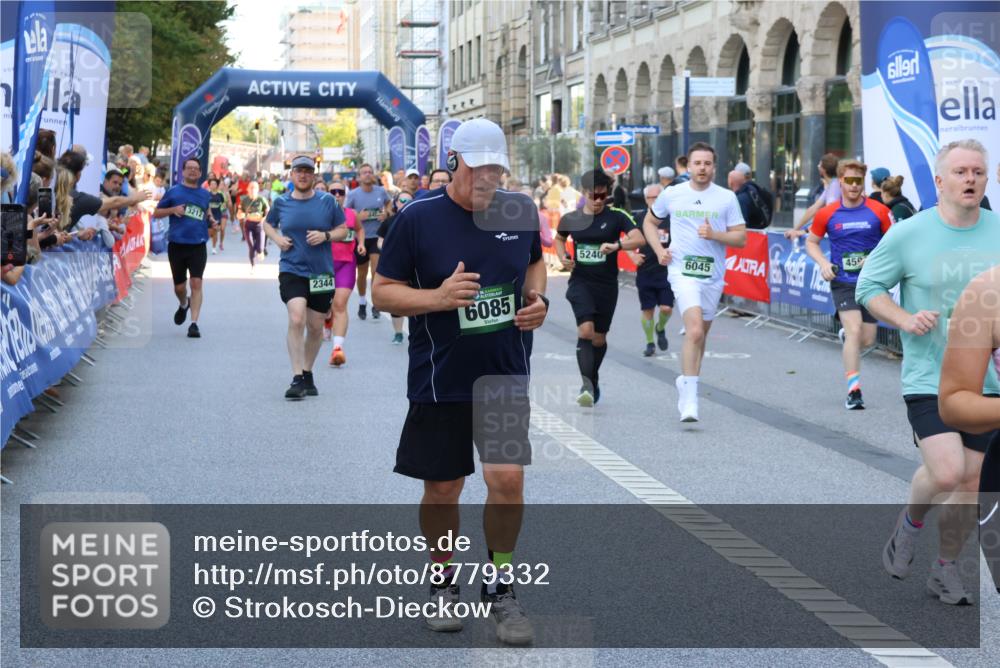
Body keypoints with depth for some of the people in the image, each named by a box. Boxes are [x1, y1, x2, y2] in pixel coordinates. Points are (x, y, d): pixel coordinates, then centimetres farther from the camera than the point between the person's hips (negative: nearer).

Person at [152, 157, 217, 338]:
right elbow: (156, 213, 7)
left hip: (198, 246, 0)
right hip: (177, 245, 0)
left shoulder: (205, 195, 9)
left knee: (196, 283, -13)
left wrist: (212, 220, 3)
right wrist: (173, 210, -10)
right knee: (179, 286, 10)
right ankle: (183, 305, 45)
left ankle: (194, 324, -11)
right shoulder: (173, 192, 3)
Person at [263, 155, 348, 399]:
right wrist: (277, 239, 0)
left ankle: (307, 373, 30)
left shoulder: (327, 201, -1)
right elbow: (268, 224, 20)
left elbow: (343, 230, 7)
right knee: (296, 320, -20)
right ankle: (297, 379, -17)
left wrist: (325, 235, -13)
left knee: (315, 327, 10)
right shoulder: (281, 203, 2)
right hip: (292, 270, -1)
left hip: (321, 272, 1)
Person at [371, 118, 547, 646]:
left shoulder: (520, 211, 0)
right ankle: (442, 579, 33)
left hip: (506, 374, 2)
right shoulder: (417, 218, -10)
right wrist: (438, 297, -22)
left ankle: (499, 588, 11)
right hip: (439, 379, -2)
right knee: (442, 489, 8)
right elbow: (383, 291, -5)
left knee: (507, 478, -9)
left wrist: (537, 296, -1)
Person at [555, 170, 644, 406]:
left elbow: (639, 239, -17)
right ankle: (587, 384, -23)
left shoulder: (617, 216, -5)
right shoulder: (571, 218, 2)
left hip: (607, 284, 0)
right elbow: (559, 238, 23)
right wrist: (563, 256, 3)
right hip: (580, 282, 0)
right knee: (585, 330, -21)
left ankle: (593, 382, 34)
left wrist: (617, 245, -34)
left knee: (599, 338, 11)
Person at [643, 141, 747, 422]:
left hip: (713, 275, 3)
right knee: (694, 331, -19)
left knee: (700, 334, 13)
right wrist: (659, 250, 3)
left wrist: (715, 234, -15)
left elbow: (741, 238, 3)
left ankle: (686, 381, 35)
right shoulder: (672, 194, 3)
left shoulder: (727, 198, 3)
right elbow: (650, 222, 19)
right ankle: (689, 400, -21)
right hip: (683, 272, -3)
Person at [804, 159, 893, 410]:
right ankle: (854, 391, -18)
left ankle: (846, 336, 44)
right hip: (843, 282, -2)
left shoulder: (878, 211, -3)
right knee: (854, 330, -19)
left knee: (867, 340, 6)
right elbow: (811, 242, 12)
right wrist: (823, 263, -6)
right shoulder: (827, 214, -1)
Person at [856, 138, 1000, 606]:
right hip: (928, 378, -4)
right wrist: (905, 319, -14)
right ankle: (910, 522, 13)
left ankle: (945, 569, 28)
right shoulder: (907, 234, -7)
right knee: (946, 473, -19)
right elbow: (868, 287, 2)